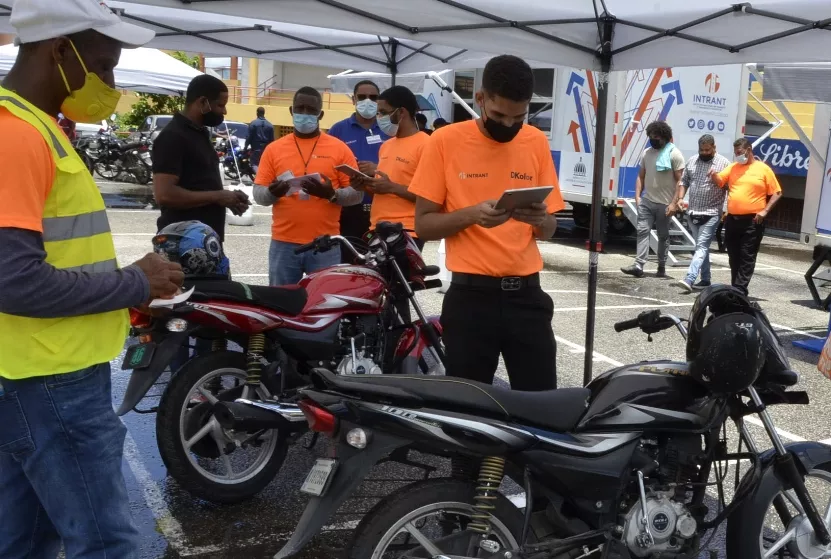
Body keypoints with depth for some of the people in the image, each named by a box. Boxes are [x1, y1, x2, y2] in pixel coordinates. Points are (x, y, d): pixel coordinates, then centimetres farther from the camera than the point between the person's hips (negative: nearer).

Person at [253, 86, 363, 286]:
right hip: (283, 244, 2)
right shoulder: (274, 148, 8)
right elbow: (258, 194, 5)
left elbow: (357, 193, 1)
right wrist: (272, 193, -17)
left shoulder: (339, 148, 4)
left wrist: (332, 194, -19)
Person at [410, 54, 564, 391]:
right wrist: (472, 214, -21)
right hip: (470, 295, -2)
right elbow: (423, 224, -3)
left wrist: (540, 219, -14)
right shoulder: (446, 141, -3)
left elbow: (549, 230, 10)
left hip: (526, 293, 3)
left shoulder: (537, 143, 6)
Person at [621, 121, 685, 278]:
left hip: (665, 203, -4)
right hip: (646, 201, 5)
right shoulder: (647, 152, 10)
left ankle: (661, 267, 15)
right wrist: (637, 196, 4)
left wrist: (674, 203, -16)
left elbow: (679, 181, -10)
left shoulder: (674, 154, -7)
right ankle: (639, 265, -9)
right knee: (642, 231, -5)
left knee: (663, 235, 6)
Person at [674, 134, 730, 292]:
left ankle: (689, 279, -23)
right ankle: (705, 280, 19)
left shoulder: (723, 163, -4)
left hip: (711, 214, -6)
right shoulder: (692, 161, 11)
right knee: (701, 247, 12)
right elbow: (684, 181, 16)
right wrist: (680, 198, 5)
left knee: (702, 247, -12)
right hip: (693, 213, 6)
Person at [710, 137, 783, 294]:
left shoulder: (763, 169, -1)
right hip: (732, 219, 5)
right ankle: (736, 288, 20)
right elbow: (720, 181, 2)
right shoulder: (732, 167, 11)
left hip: (752, 221, -5)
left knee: (747, 258, -4)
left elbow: (776, 193, 1)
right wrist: (714, 174, -20)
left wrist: (765, 211, -10)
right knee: (734, 257, 10)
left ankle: (739, 291, -5)